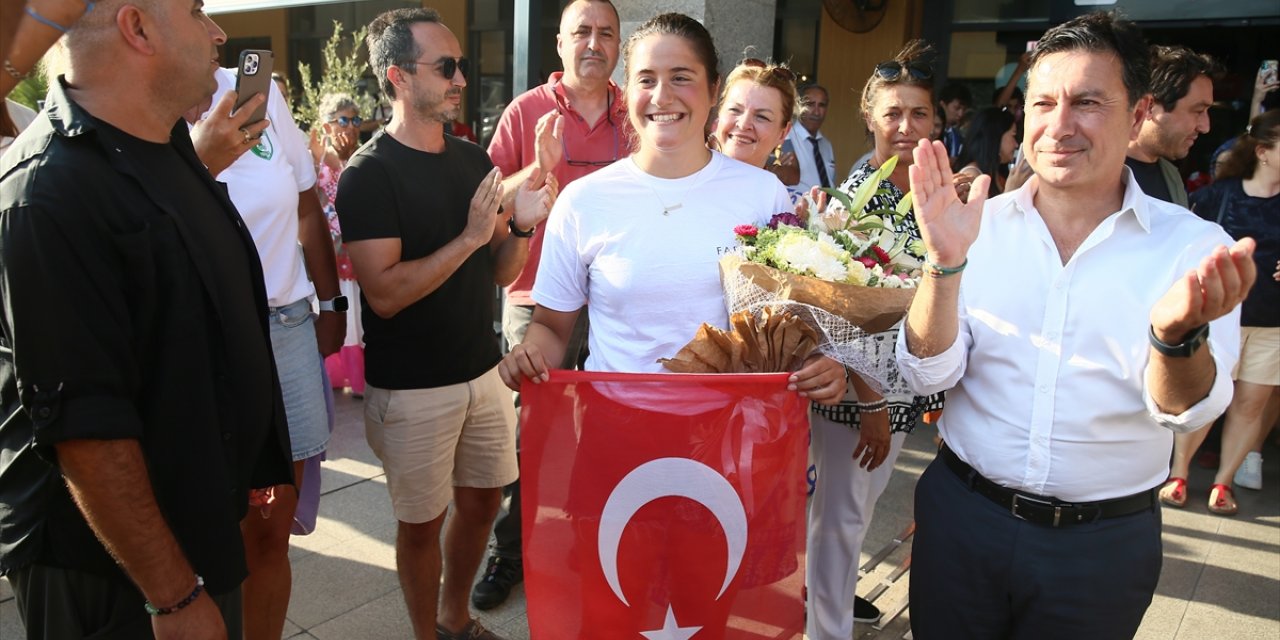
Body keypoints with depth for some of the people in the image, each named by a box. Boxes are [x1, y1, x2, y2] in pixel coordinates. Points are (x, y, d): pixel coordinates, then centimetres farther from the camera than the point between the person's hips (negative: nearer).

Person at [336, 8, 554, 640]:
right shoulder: (370, 173, -13)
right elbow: (384, 293, -21)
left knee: (481, 500, 17)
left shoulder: (474, 159, 6)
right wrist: (469, 236, -23)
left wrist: (520, 227, -11)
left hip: (482, 369, 6)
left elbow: (500, 272, 8)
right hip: (411, 386, -6)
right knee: (422, 521, 9)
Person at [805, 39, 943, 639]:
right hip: (856, 382, -7)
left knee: (862, 501, 23)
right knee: (841, 510, 6)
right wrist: (870, 402, -17)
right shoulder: (858, 191, -16)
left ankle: (835, 588, 44)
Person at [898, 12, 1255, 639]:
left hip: (1104, 541, 0)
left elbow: (1185, 409, -15)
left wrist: (1178, 332, -37)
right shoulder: (980, 227, -6)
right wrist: (945, 263, -25)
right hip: (961, 514, 1)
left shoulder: (1193, 246, -7)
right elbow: (929, 375, -9)